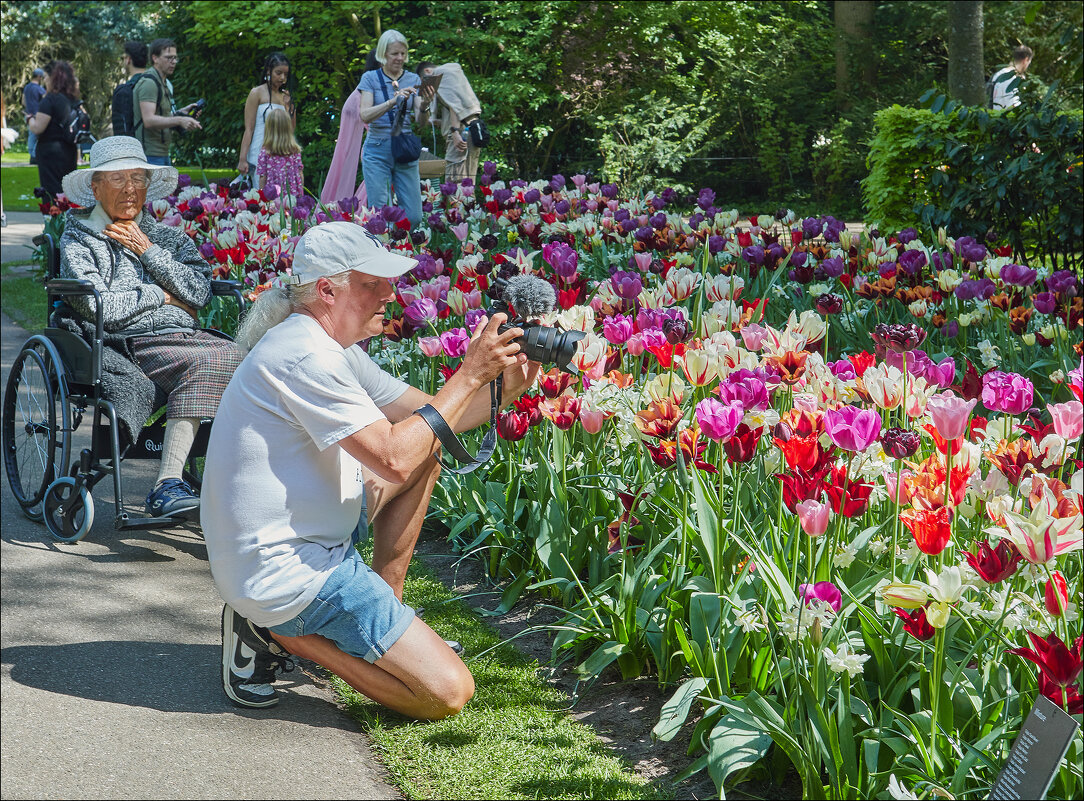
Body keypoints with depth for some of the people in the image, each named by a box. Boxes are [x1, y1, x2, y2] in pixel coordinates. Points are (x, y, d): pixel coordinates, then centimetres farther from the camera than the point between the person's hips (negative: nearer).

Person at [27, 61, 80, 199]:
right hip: (70, 151, 8)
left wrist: (30, 120, 2)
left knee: (52, 191, -6)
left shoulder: (50, 99, -14)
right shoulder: (74, 100, 9)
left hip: (50, 151, -8)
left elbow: (38, 128, -17)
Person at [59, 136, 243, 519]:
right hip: (130, 343, -5)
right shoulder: (80, 239, 11)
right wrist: (159, 295, 2)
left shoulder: (168, 236, 24)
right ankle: (169, 484, -38)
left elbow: (200, 293, 7)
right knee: (206, 364, -34)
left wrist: (148, 251, 2)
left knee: (238, 357, -29)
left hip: (186, 335, 5)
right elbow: (98, 307, -5)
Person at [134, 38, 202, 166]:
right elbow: (149, 120, -25)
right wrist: (179, 120, -33)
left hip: (163, 154, 10)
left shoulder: (164, 83, 18)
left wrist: (181, 112, 10)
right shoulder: (149, 83, -14)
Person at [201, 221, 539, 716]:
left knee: (426, 450, 19)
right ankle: (281, 631, -4)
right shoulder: (306, 356, -22)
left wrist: (505, 387, -5)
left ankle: (386, 612, 18)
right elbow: (393, 458, -27)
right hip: (285, 575, -10)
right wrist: (470, 375, -21)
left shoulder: (333, 349, 11)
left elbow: (431, 415, 12)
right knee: (449, 693, -11)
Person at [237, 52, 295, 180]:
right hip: (259, 156, -5)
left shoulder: (284, 96, 15)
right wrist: (242, 159, -13)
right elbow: (249, 129, -6)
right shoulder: (257, 93, -1)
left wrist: (289, 105, 3)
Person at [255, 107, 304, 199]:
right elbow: (300, 175, 5)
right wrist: (301, 194, 15)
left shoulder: (265, 152, -5)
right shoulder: (295, 151, 1)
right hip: (294, 195, 2)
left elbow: (262, 178, -2)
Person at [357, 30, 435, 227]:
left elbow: (421, 121, 1)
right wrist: (393, 101, -26)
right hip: (377, 151, -2)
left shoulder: (413, 80, 9)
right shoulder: (370, 78, 2)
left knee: (414, 217, -4)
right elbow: (365, 115, -12)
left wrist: (424, 105, -22)